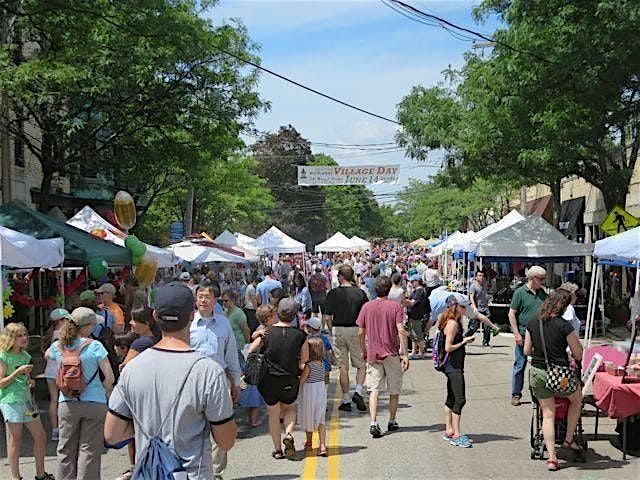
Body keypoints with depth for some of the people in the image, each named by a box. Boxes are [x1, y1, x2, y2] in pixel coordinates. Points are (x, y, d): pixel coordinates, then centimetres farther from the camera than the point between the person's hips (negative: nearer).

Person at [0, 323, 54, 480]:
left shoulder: (25, 355, 12)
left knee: (40, 436, 9)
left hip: (26, 399, 8)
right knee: (16, 439, -3)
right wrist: (17, 372, -20)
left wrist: (30, 381, 5)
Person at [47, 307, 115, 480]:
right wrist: (105, 390, 8)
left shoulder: (57, 347, 0)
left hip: (67, 403, 3)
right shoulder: (94, 346, -11)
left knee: (67, 449, 13)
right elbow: (110, 377, -12)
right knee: (89, 449, 5)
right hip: (94, 403, -3)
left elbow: (46, 355, 27)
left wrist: (64, 337, 17)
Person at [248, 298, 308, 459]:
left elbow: (250, 351, -1)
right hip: (290, 381, 0)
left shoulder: (266, 333, -9)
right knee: (290, 408, 25)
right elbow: (304, 362, -4)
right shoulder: (300, 335, -9)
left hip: (268, 380, 0)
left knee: (273, 414, 16)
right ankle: (289, 434, 1)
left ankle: (277, 450, 21)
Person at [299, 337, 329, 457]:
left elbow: (301, 381, -16)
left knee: (309, 419, 15)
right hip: (321, 392, 5)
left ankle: (309, 443, 35)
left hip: (309, 395, -5)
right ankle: (322, 446, -2)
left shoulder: (308, 366, -20)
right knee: (320, 420, 10)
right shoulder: (321, 363, -1)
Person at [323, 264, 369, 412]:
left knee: (343, 366, 8)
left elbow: (327, 317, -6)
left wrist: (333, 330, 9)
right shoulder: (360, 293, -3)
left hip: (338, 330, 0)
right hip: (356, 330, 0)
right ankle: (358, 392, -4)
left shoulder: (333, 293, -4)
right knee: (362, 364, 14)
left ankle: (346, 400, 11)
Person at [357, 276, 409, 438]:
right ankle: (392, 422, 27)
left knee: (374, 389, 0)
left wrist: (364, 351, 17)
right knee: (394, 391, 15)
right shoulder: (395, 307, -7)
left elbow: (361, 333, 3)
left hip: (373, 354, 1)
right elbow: (401, 331, -15)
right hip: (392, 354, -1)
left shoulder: (366, 307, 1)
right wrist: (405, 354, -12)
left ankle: (373, 423, -15)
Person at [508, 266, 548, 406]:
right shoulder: (520, 292, -7)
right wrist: (516, 334, -12)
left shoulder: (542, 293, 9)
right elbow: (512, 313, -8)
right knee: (520, 365, 3)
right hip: (524, 335, -5)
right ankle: (516, 394, 13)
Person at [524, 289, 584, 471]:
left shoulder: (532, 323, -1)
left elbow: (526, 351, 7)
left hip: (537, 373, 4)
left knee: (548, 414, 14)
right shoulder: (564, 326, -15)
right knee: (577, 399, 27)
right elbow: (578, 355, -9)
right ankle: (569, 439, 30)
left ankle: (552, 457, 10)